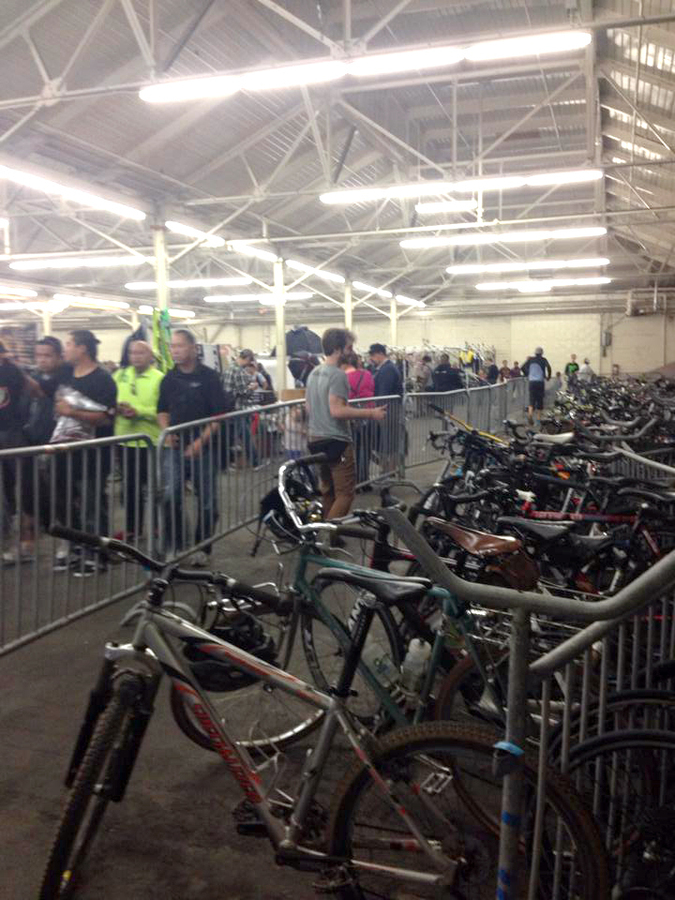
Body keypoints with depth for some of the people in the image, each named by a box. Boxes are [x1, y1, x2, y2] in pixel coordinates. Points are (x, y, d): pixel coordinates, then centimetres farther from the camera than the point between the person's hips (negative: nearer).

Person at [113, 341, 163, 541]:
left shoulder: (159, 378, -9)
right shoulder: (120, 375, 9)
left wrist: (139, 411, -24)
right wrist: (117, 407, -11)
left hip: (151, 441, -5)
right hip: (125, 439, 5)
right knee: (130, 486, 13)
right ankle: (132, 527, 25)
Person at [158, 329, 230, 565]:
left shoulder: (209, 377, -5)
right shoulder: (169, 379, 9)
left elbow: (219, 414, -9)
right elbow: (162, 411, 19)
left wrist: (201, 440, -16)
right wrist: (166, 432, 0)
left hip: (202, 447, -3)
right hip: (175, 446, 3)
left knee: (206, 500, 4)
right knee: (170, 496, -7)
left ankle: (202, 548, 19)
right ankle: (173, 546, 8)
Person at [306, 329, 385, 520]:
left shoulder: (314, 373, 13)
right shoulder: (338, 375, -16)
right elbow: (337, 410, -24)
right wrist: (370, 413, -20)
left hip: (316, 440, 9)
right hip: (336, 441, -9)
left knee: (327, 492, 17)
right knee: (345, 494, -5)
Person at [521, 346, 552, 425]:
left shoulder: (530, 359, 6)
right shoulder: (543, 360, 1)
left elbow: (523, 367, 2)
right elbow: (548, 367, -8)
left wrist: (527, 375, 16)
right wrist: (548, 376, 7)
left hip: (531, 382, 2)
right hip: (540, 382, -2)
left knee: (532, 399, 3)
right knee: (540, 399, 8)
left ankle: (530, 413, -23)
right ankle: (539, 418, 11)